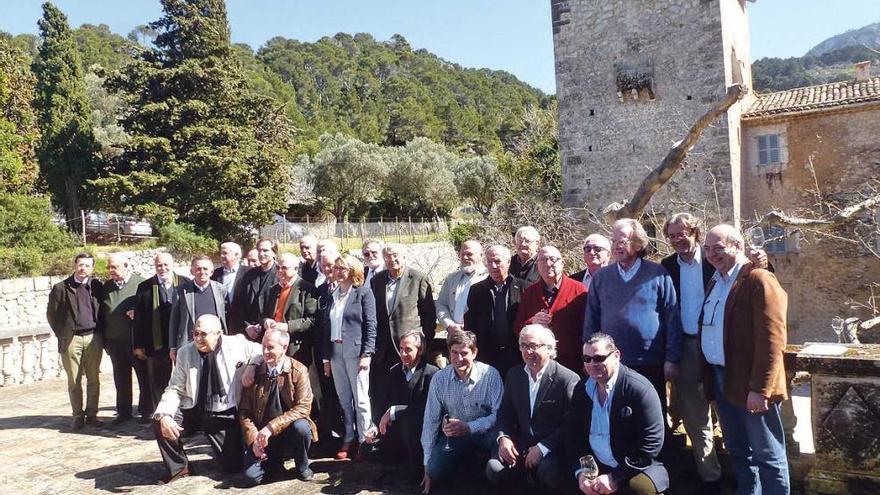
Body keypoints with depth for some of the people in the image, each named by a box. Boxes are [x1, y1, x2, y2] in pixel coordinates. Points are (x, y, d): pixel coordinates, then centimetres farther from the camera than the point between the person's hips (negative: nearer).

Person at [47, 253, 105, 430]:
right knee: (74, 381, 4)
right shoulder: (61, 288, 0)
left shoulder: (97, 286, 4)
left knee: (93, 379, 6)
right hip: (71, 340, -1)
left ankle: (91, 414, 16)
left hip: (93, 338, 2)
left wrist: (100, 332, 6)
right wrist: (62, 334, 3)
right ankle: (78, 416, 14)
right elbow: (52, 313, 5)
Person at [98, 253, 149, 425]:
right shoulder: (107, 286, 10)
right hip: (115, 340, 5)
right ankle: (124, 412, 24)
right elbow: (102, 313, 12)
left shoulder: (140, 283, -6)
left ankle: (146, 411, 15)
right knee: (121, 379, 13)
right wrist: (105, 339, 9)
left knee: (144, 377, 4)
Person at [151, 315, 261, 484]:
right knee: (160, 423, -23)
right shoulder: (185, 352, -4)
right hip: (193, 412, 2)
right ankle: (178, 467, 5)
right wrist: (164, 415, -22)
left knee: (232, 467, -7)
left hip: (226, 415, -2)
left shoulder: (237, 344, -9)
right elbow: (175, 389, -5)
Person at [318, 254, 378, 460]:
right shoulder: (332, 294, 12)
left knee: (360, 398, -2)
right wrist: (325, 357, 10)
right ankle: (348, 439, 19)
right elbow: (326, 327, 13)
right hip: (335, 352, 5)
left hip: (355, 351, -5)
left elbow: (370, 325, -7)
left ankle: (365, 439, 10)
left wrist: (367, 354, -13)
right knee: (343, 399, 10)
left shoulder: (363, 293, -3)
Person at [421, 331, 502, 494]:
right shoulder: (439, 379, -8)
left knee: (497, 438, -35)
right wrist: (427, 465, 0)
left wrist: (470, 427, -30)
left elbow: (498, 413, -16)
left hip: (484, 433, -2)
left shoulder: (490, 375, -16)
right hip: (452, 435, 3)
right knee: (435, 471, -19)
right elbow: (431, 421, -3)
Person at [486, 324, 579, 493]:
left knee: (547, 474, -33)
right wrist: (503, 437, -8)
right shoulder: (514, 375, 6)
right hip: (521, 443, 5)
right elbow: (505, 412, 12)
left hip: (553, 447, -4)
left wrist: (542, 448, -20)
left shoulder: (568, 379, -13)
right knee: (494, 469, -19)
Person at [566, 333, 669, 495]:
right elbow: (573, 434, 6)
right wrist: (581, 472, -10)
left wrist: (615, 477, -19)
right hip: (594, 467, 5)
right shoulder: (582, 388, 2)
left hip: (635, 468, -5)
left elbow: (651, 443, -18)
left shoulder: (640, 389, -15)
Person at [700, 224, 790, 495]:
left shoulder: (759, 280, -13)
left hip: (751, 385, -8)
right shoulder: (715, 282, 13)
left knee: (767, 455, 5)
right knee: (737, 450, 19)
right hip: (720, 380, 8)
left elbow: (771, 340, -19)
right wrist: (706, 376, 11)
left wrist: (759, 389, -22)